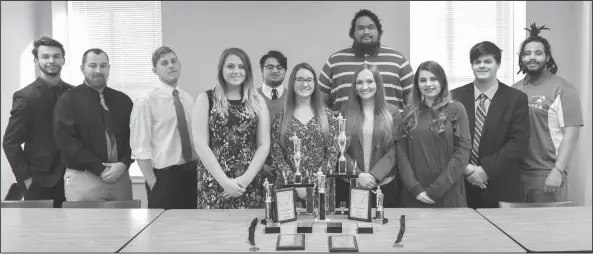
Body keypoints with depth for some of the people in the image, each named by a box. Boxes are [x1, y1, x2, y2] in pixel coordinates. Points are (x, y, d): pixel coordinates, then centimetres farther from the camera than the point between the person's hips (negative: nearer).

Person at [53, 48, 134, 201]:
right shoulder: (69, 100, 0)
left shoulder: (123, 100, 12)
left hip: (120, 176, 4)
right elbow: (66, 141, -8)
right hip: (83, 178, -3)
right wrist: (100, 169, -13)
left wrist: (123, 164, -8)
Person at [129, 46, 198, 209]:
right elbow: (140, 148, -13)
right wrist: (153, 183, -15)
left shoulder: (188, 99, 8)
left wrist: (199, 171, 4)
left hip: (191, 174, 6)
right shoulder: (146, 101, -10)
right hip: (164, 176, -5)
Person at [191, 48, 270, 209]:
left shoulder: (257, 101, 8)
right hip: (213, 183, -1)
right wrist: (225, 181, -12)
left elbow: (264, 145, 4)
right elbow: (201, 145, -4)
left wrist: (246, 179, -9)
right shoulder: (206, 99, 3)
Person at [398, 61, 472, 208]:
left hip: (448, 194, -2)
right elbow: (401, 152, 1)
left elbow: (463, 150, -7)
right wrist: (415, 188, -10)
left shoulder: (456, 109, -1)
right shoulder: (410, 112, 5)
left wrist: (436, 189, -12)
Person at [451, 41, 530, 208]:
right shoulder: (455, 96, 3)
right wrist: (464, 167, -12)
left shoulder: (516, 99, 0)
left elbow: (518, 141, -7)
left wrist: (487, 169, -14)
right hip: (462, 184, 1)